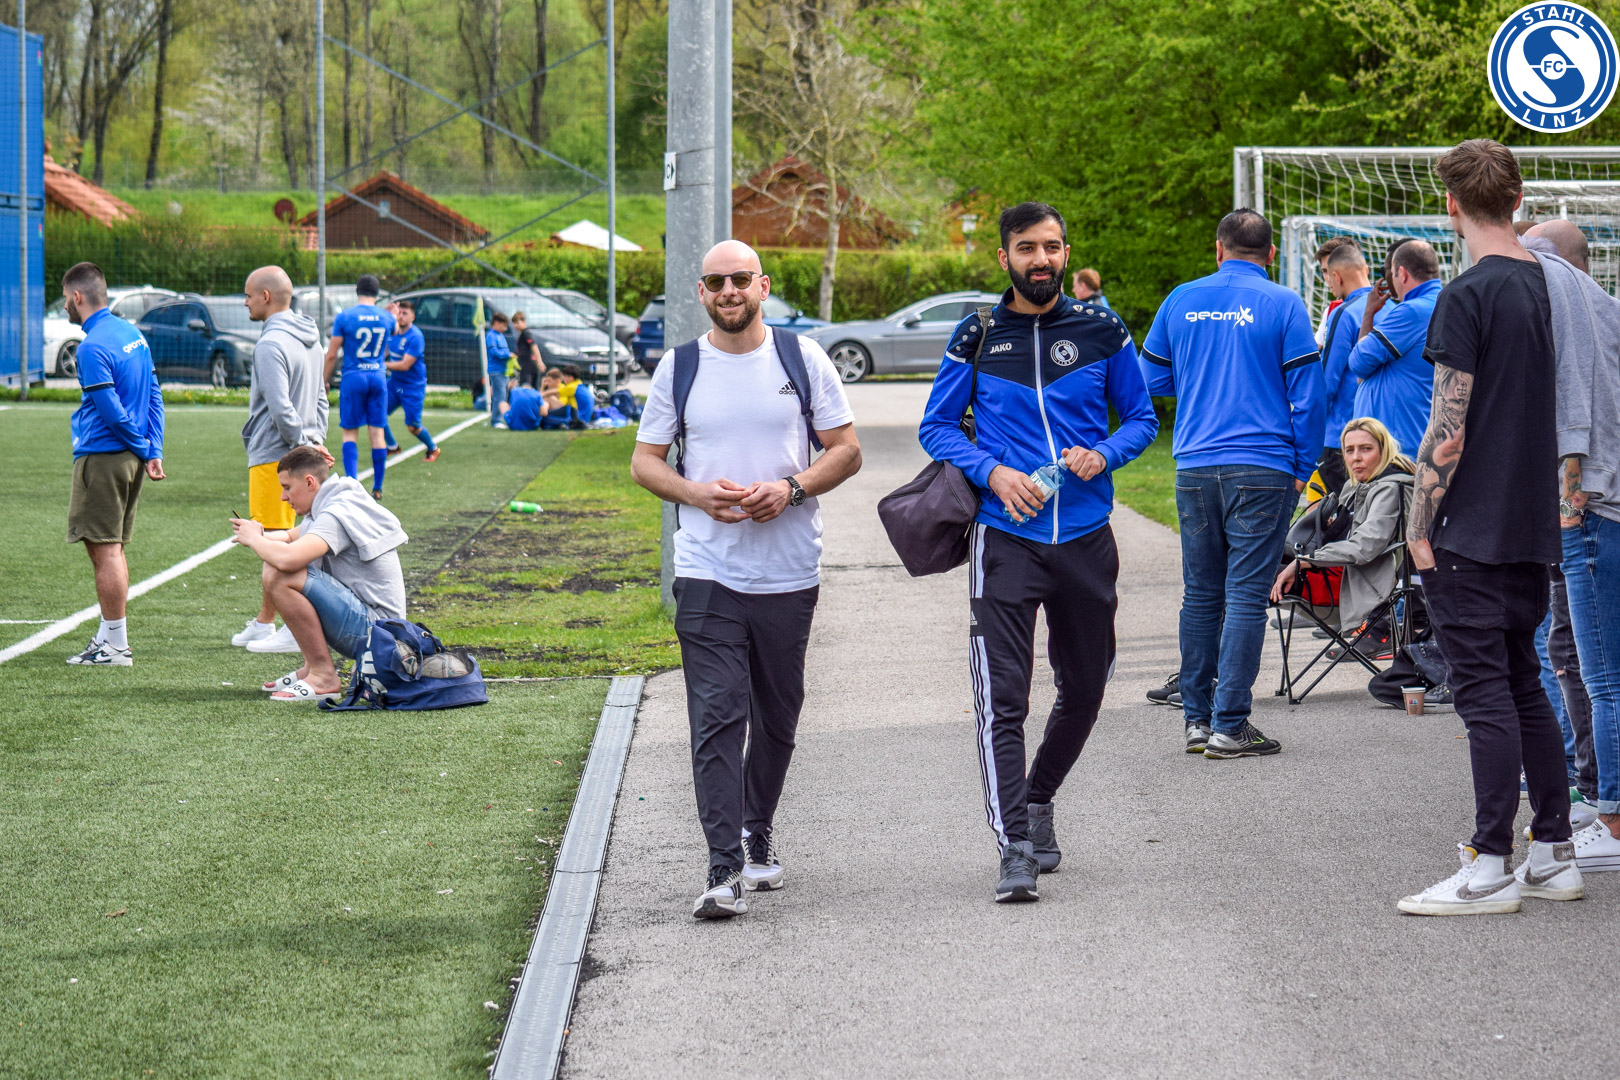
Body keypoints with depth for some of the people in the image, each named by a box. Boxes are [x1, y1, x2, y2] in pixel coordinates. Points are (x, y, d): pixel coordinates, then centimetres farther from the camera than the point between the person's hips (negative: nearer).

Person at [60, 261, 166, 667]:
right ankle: (109, 636, 21)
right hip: (130, 457, 9)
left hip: (101, 456, -9)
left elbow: (111, 411, -19)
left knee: (105, 549, -5)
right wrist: (154, 450, 7)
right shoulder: (133, 334, 11)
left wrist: (144, 449, -6)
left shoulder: (93, 347, -17)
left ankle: (116, 645, -3)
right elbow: (154, 397, 12)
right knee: (111, 549, 16)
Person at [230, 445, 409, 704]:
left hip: (372, 628, -10)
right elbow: (289, 540, 25)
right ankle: (314, 666, 12)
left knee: (280, 577, -24)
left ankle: (323, 675, -16)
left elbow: (287, 558, -33)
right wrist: (261, 537, 1)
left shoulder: (338, 515, -17)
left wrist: (254, 539, -11)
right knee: (275, 572, 17)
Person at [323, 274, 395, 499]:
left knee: (350, 433, 5)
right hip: (378, 378, 2)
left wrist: (324, 382, 6)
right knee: (377, 432, 6)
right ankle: (377, 488, 8)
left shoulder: (344, 317, -6)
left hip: (353, 377, -2)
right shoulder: (387, 318, 3)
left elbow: (331, 355, -5)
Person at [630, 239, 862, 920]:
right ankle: (724, 870, -15)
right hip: (708, 572, -1)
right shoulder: (679, 369, 5)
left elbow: (846, 451, 5)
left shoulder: (803, 359, 4)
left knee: (776, 716, 13)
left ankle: (759, 834, 33)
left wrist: (792, 488, -13)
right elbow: (645, 462, 8)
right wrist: (699, 494, -11)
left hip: (789, 573, 1)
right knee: (716, 717, -11)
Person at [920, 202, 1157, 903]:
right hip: (1006, 538, -2)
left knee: (1083, 689, 14)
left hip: (1087, 537, 2)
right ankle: (1015, 849, -16)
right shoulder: (977, 338, 3)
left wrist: (1103, 455, -10)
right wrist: (993, 473, -10)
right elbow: (937, 426, 8)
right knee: (1002, 696, -13)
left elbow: (1141, 417, 11)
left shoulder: (1101, 331, 5)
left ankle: (1038, 799, 38)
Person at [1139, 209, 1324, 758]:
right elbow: (1306, 395, -4)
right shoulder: (1283, 306, -3)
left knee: (1201, 595, 12)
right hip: (1262, 467, -3)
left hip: (1194, 468, 4)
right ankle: (1229, 726, -5)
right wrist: (1303, 467, 6)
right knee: (1245, 595, -3)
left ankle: (1197, 718, 15)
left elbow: (1152, 381, 16)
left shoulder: (1181, 301, 6)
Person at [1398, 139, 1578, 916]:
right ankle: (1554, 856, 16)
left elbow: (1447, 432, -17)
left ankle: (1490, 868, -5)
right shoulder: (1550, 287, 8)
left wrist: (1419, 528, -10)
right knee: (1525, 687, 14)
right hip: (1533, 525, 8)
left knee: (1485, 692, -6)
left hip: (1471, 532, -7)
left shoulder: (1466, 298, -15)